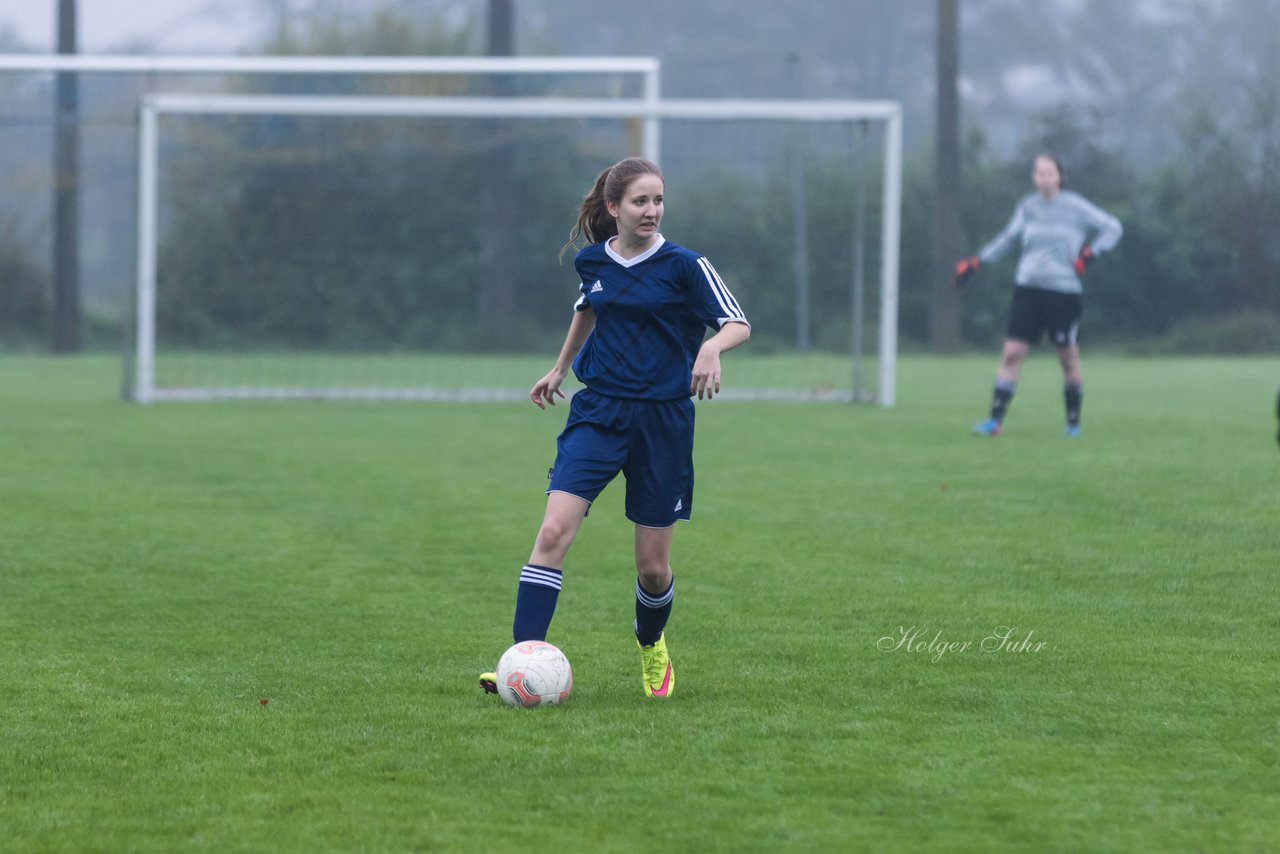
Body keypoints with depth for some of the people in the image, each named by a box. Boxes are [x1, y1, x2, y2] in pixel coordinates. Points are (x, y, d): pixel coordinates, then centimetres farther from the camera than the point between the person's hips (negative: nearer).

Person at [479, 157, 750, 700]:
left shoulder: (684, 266, -6)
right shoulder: (592, 262, 5)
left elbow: (738, 324, -7)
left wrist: (712, 347, -28)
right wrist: (560, 368, 32)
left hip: (663, 420, -2)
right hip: (598, 411, 2)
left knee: (653, 566, 4)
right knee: (554, 532, -17)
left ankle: (652, 645, 36)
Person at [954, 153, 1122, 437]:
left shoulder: (1075, 207, -4)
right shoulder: (1027, 208, 7)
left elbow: (1112, 227, 0)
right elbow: (1008, 238, 20)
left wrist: (1090, 254, -13)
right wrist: (976, 263, 16)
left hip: (1064, 291, -3)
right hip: (1028, 289, 3)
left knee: (1068, 358, 3)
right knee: (1012, 353, -6)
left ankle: (1073, 422, 17)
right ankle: (996, 420, -6)